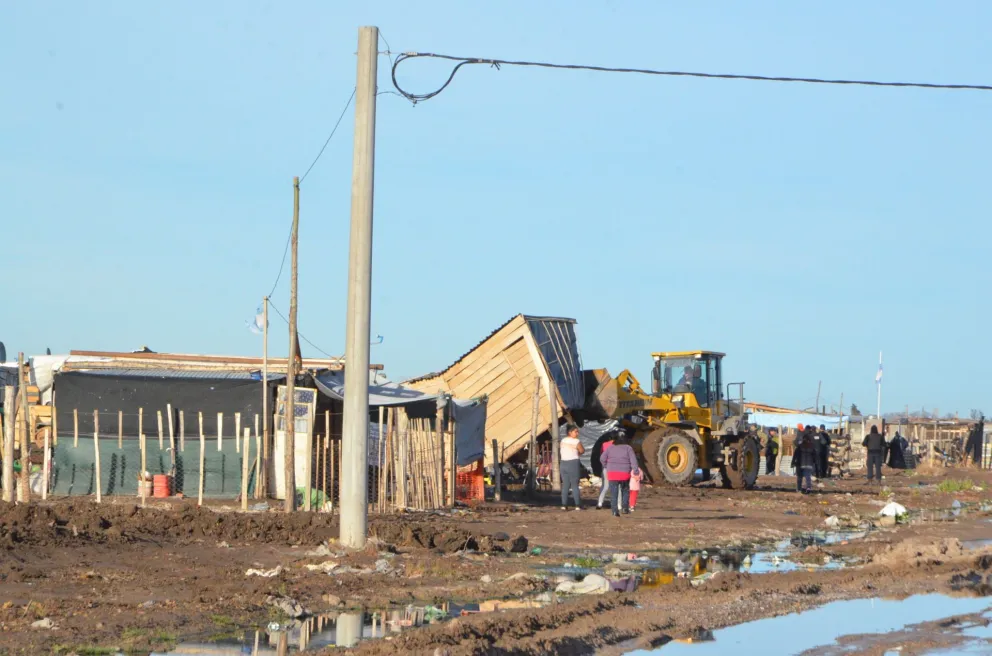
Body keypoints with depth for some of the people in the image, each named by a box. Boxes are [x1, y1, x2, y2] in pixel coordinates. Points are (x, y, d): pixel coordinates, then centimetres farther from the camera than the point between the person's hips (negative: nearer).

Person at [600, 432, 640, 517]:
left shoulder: (611, 448, 8)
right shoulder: (628, 448, 2)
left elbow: (602, 458, 3)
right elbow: (633, 460, -7)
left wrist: (606, 467, 15)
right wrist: (636, 471, -11)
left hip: (612, 473, 1)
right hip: (624, 473, -1)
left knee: (614, 493, 2)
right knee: (625, 491, 20)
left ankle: (615, 511, -6)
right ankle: (625, 507, 11)